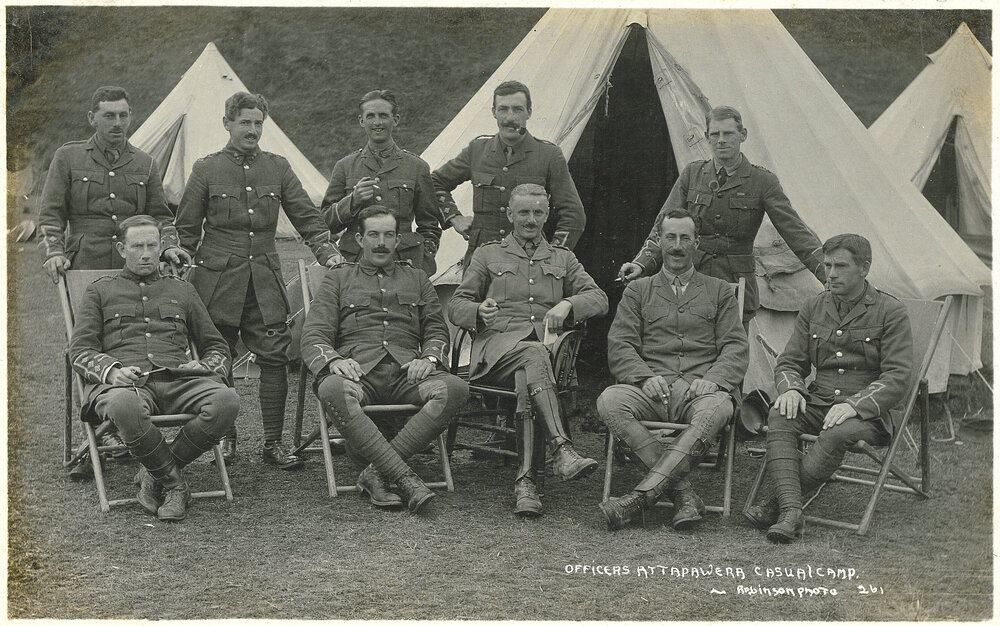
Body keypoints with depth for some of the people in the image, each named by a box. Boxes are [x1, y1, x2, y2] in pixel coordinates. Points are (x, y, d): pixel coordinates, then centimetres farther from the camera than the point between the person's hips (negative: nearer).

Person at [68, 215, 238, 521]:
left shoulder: (182, 290, 30)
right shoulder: (100, 291, 23)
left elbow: (217, 346, 31)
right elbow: (80, 350, 11)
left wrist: (204, 367, 5)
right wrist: (111, 370, -12)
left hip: (178, 378, 3)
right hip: (122, 381, -3)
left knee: (227, 401, -32)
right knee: (125, 406, -43)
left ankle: (155, 472, -16)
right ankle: (173, 482, -20)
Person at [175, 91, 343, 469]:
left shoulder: (278, 168, 10)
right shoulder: (207, 169, 4)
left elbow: (307, 218, 10)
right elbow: (186, 229, 9)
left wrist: (330, 255, -2)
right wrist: (183, 270, 6)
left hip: (265, 278, 2)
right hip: (218, 278, -1)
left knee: (274, 356, -5)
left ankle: (273, 442, 1)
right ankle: (225, 437, 19)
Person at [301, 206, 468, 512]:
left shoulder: (416, 278, 29)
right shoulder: (338, 279, 22)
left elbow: (437, 329, 22)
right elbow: (314, 335, 10)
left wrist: (429, 358, -3)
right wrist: (334, 360, -13)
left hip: (407, 371, 2)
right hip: (358, 370, -2)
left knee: (455, 388, -31)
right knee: (332, 390, -39)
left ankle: (376, 472, -34)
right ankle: (405, 477, -41)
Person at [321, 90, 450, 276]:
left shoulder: (417, 167, 11)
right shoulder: (345, 166, 12)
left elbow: (430, 226, 15)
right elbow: (326, 222, 10)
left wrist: (423, 258, 1)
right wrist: (353, 200, -6)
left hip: (404, 263, 0)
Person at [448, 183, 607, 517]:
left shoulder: (562, 258, 27)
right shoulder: (488, 254, 23)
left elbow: (598, 298, 15)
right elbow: (455, 306, 15)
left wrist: (567, 305, -7)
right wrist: (478, 311, -9)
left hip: (548, 343, 1)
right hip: (498, 343, -1)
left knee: (525, 382, -36)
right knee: (533, 355, -38)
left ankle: (525, 478, -45)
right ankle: (562, 449, -51)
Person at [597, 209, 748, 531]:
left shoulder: (719, 291, 23)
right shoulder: (638, 290, 23)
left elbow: (736, 347, 11)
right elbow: (619, 346, 10)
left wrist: (712, 379, -10)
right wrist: (645, 377, -10)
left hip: (699, 389, -1)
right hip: (651, 389, 1)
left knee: (716, 408, -38)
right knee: (609, 401, -32)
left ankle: (641, 496, -41)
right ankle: (682, 492, -33)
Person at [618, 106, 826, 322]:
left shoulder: (762, 181, 1)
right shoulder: (692, 174, 9)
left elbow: (793, 229, -4)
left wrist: (826, 272, -16)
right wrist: (642, 263, -10)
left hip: (737, 287, -1)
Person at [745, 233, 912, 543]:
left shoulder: (891, 311, -2)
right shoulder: (813, 307, 12)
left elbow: (897, 377, -9)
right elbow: (789, 362, 15)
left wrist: (855, 405, -23)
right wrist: (790, 389, -10)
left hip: (867, 412, -4)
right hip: (817, 402, 4)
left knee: (839, 433, -38)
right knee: (779, 416, -29)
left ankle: (776, 504, -29)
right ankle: (790, 512, -41)